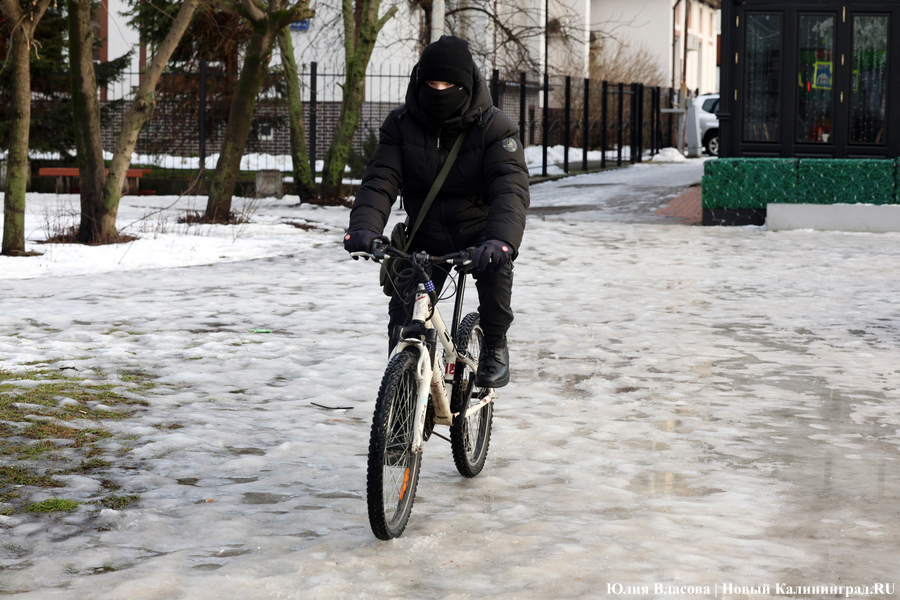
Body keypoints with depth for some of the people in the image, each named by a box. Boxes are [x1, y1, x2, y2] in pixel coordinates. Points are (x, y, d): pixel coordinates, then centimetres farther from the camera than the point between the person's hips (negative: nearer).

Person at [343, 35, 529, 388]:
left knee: (494, 267, -33)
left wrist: (501, 240, -51)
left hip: (479, 232, -2)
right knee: (403, 314, -11)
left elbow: (511, 188, -30)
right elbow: (379, 181, -18)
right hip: (424, 236, 3)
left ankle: (495, 346, -8)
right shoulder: (401, 125, -9)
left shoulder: (493, 127, -16)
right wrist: (364, 227, -41)